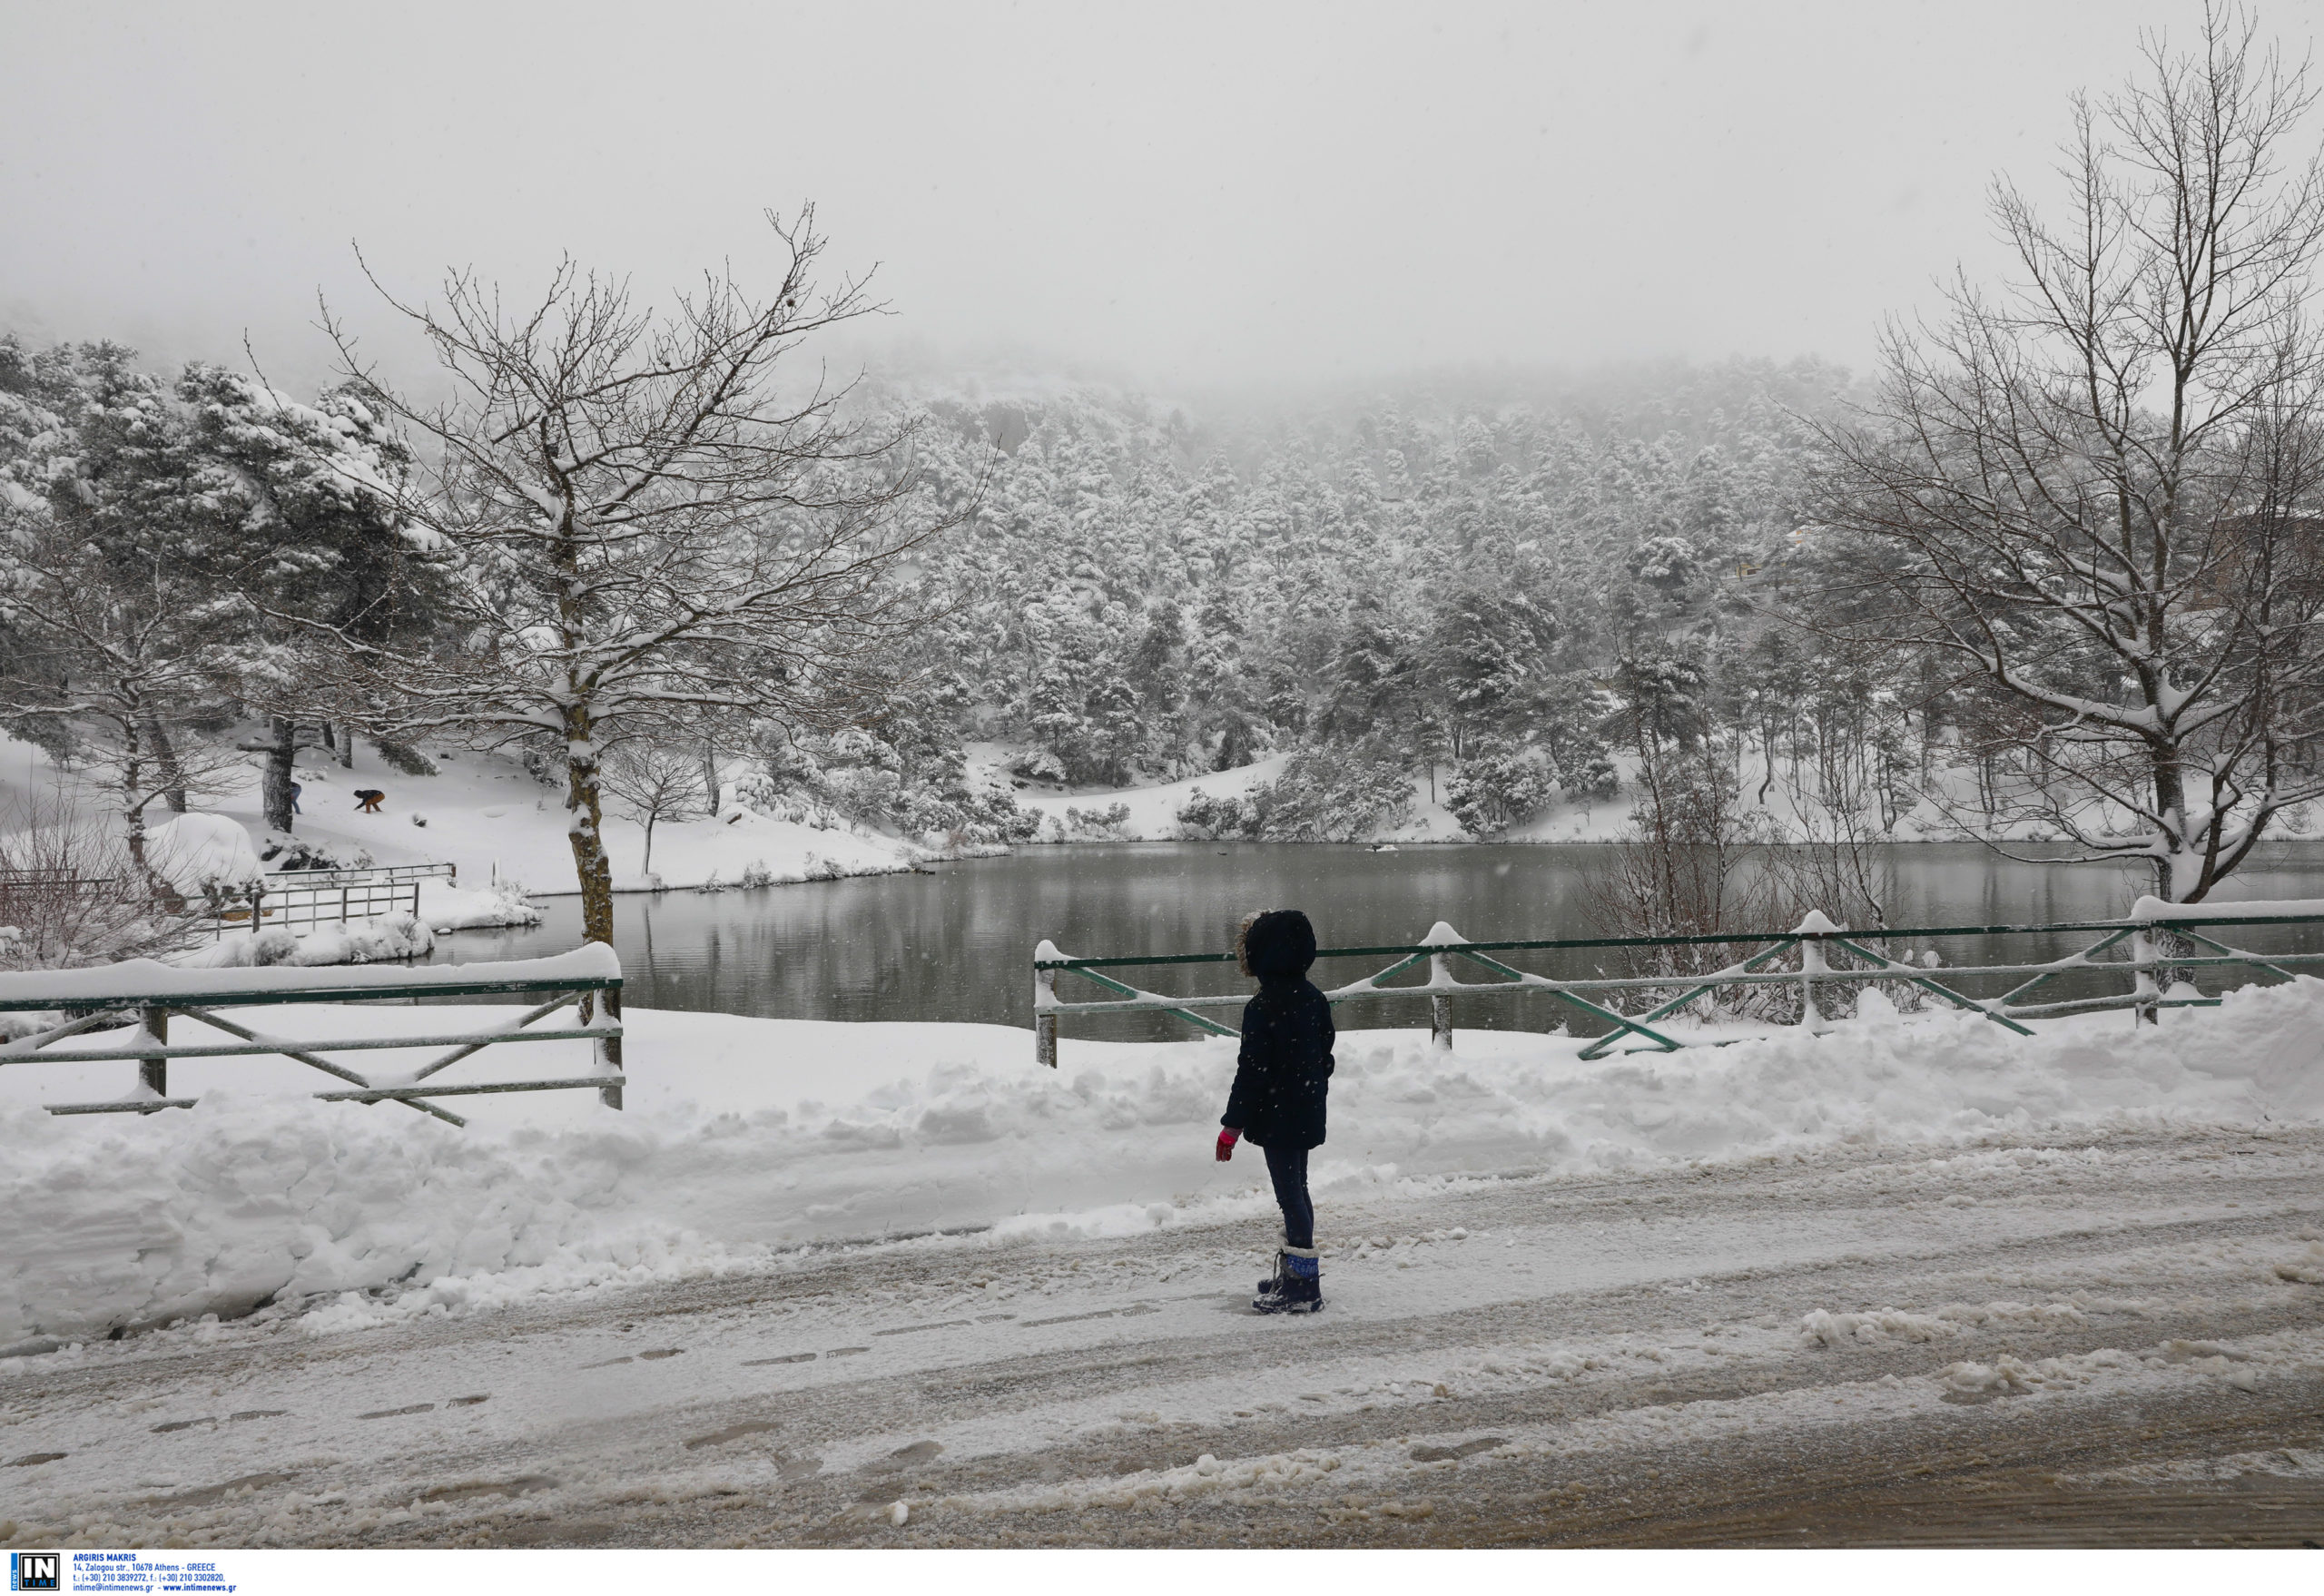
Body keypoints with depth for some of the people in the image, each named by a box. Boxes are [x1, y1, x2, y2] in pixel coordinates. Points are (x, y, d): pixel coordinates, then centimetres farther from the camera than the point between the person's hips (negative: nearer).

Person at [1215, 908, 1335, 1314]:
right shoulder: (1314, 998, 6)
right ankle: (1297, 1273, 30)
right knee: (1297, 1192, 19)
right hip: (1309, 1114, 9)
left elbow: (1251, 1073, -19)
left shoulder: (1262, 1009, -20)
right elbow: (1326, 1056, 15)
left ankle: (1302, 1287, 2)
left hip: (1277, 1118, -9)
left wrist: (1231, 1128, -12)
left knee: (1290, 1196, -3)